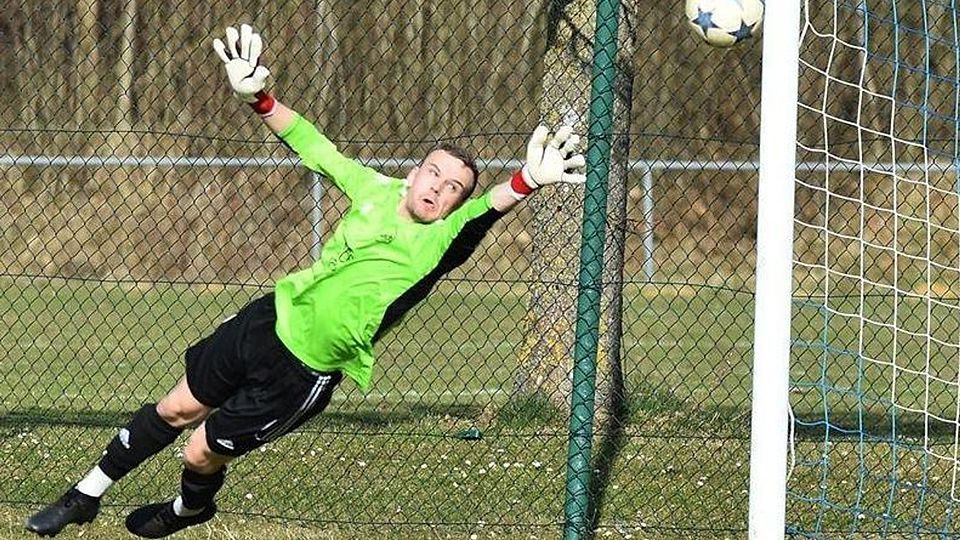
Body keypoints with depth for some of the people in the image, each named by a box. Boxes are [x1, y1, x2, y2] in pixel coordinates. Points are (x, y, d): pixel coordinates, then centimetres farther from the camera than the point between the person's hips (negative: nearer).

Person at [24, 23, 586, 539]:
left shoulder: (438, 244, -20)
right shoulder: (376, 191, -5)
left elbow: (483, 212, -40)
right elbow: (314, 145, 5)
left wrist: (525, 183, -60)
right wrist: (259, 99, -6)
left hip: (302, 376, -5)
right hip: (271, 320, 5)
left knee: (203, 454, 5)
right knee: (175, 411, 15)